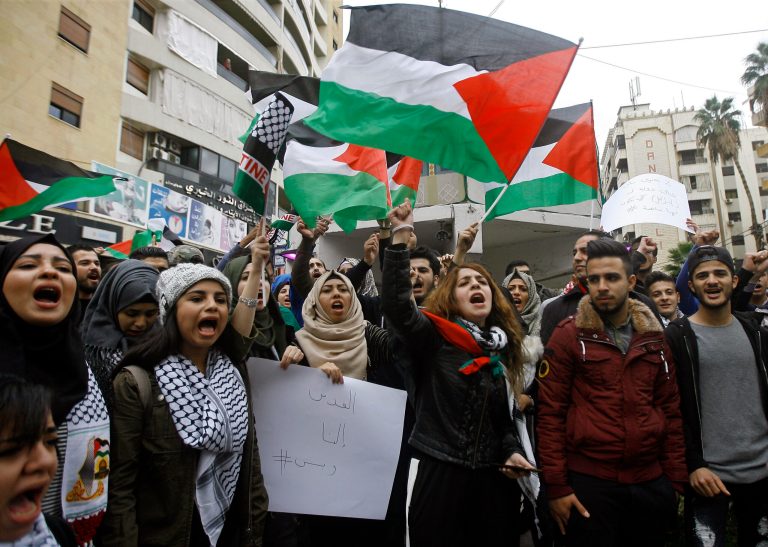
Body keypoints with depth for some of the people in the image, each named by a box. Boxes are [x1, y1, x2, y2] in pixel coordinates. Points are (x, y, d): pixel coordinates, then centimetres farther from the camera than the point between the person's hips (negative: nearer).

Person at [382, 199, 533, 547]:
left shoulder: (500, 348, 11)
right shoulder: (432, 337, -7)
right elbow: (395, 303, -27)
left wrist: (512, 450, 3)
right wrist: (400, 236, -29)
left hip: (494, 478, 6)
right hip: (440, 474, -5)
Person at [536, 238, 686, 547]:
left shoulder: (654, 337, 5)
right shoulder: (568, 336, -8)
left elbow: (671, 410, 10)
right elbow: (549, 412, -9)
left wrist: (676, 478, 7)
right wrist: (556, 486, -10)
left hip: (651, 482, 4)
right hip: (588, 482, -4)